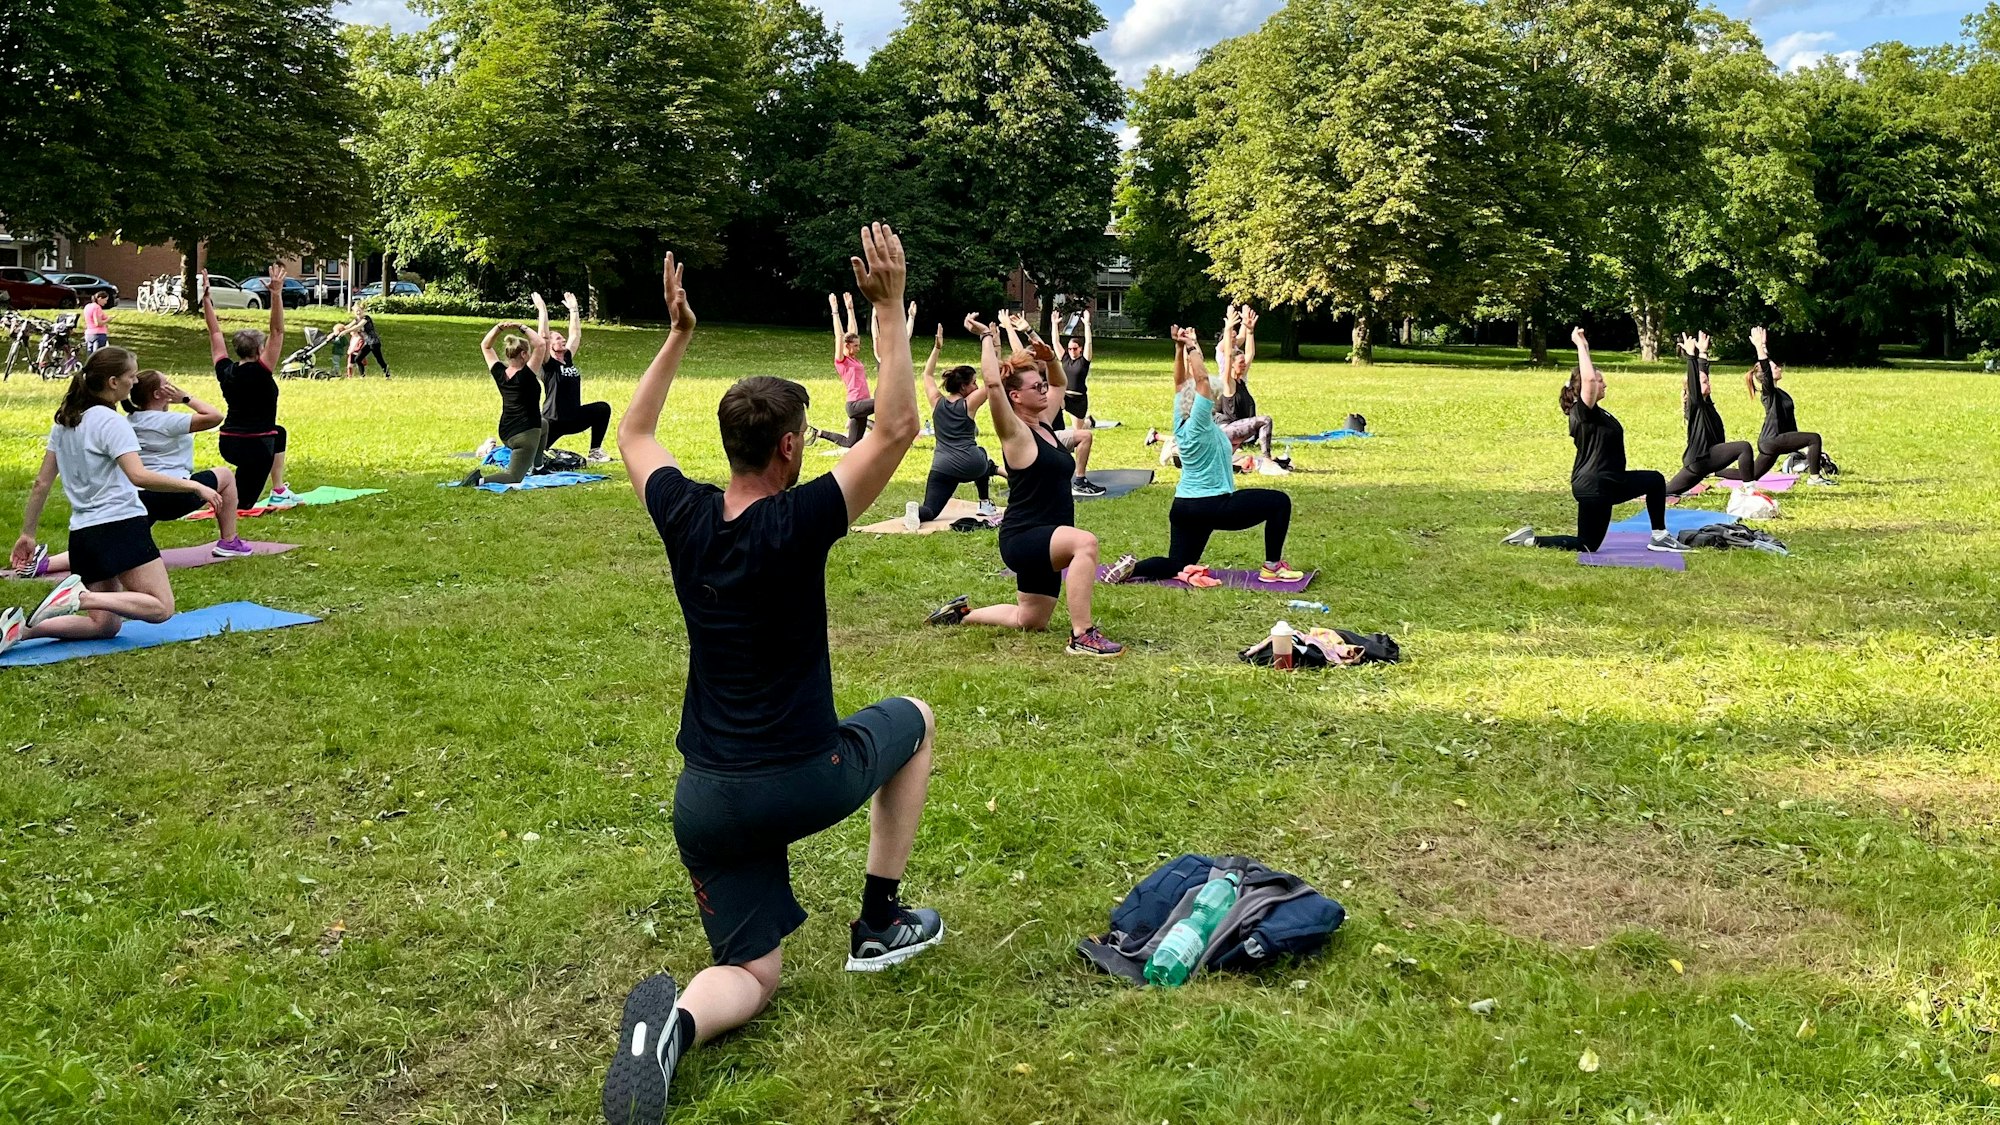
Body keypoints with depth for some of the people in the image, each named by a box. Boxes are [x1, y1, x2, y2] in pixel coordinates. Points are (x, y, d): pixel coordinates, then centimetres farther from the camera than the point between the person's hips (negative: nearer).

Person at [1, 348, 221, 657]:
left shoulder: (64, 421, 16)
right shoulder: (110, 421, -8)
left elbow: (41, 483, 17)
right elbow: (138, 475, -22)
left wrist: (27, 534, 22)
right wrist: (195, 486, -19)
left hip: (81, 533, 9)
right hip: (121, 524, -8)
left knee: (105, 624, 11)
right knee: (160, 607, -9)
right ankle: (80, 596, -25)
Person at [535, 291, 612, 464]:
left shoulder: (568, 359, 8)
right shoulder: (548, 365, -10)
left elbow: (575, 334, 13)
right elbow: (543, 336, -22)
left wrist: (573, 309, 12)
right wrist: (542, 310, -21)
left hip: (573, 420, 7)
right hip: (553, 422, -7)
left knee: (603, 409, -4)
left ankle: (594, 453, 1)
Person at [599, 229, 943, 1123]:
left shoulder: (683, 517, -2)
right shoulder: (794, 525, -18)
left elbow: (633, 436, 18)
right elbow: (895, 429, -18)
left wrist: (678, 334, 19)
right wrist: (890, 307, -15)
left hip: (705, 799, 4)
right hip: (806, 780, -4)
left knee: (753, 975, 13)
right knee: (912, 721, 28)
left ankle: (675, 1020, -24)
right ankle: (880, 924, 27)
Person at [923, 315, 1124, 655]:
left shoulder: (1044, 424, 10)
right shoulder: (1016, 434, -13)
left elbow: (1060, 384, 27)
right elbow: (992, 384, -28)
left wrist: (1049, 358, 8)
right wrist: (988, 339, -19)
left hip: (1044, 543, 9)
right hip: (1022, 539, -9)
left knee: (1031, 622, 20)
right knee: (1085, 541, -37)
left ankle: (963, 613, 39)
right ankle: (1081, 636, -35)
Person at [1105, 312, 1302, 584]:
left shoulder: (1181, 422, 5)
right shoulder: (1200, 425, -15)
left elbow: (1181, 383, 12)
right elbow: (1201, 379, -24)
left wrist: (1180, 348, 5)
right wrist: (1191, 346, -18)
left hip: (1184, 507, 9)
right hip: (1213, 505, -9)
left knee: (1176, 566, 18)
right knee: (1279, 502, -2)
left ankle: (1131, 568, -6)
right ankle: (1272, 568, 1)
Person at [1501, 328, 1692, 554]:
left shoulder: (1594, 413, 10)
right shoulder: (1583, 411, -17)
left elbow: (1589, 376, 23)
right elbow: (1588, 378, -33)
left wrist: (1585, 347, 17)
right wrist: (1581, 345, -24)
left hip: (1609, 482, 10)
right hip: (1593, 486, -10)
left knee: (1655, 480, 17)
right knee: (1587, 545, -3)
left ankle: (1659, 537, 19)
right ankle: (1531, 540, 1)